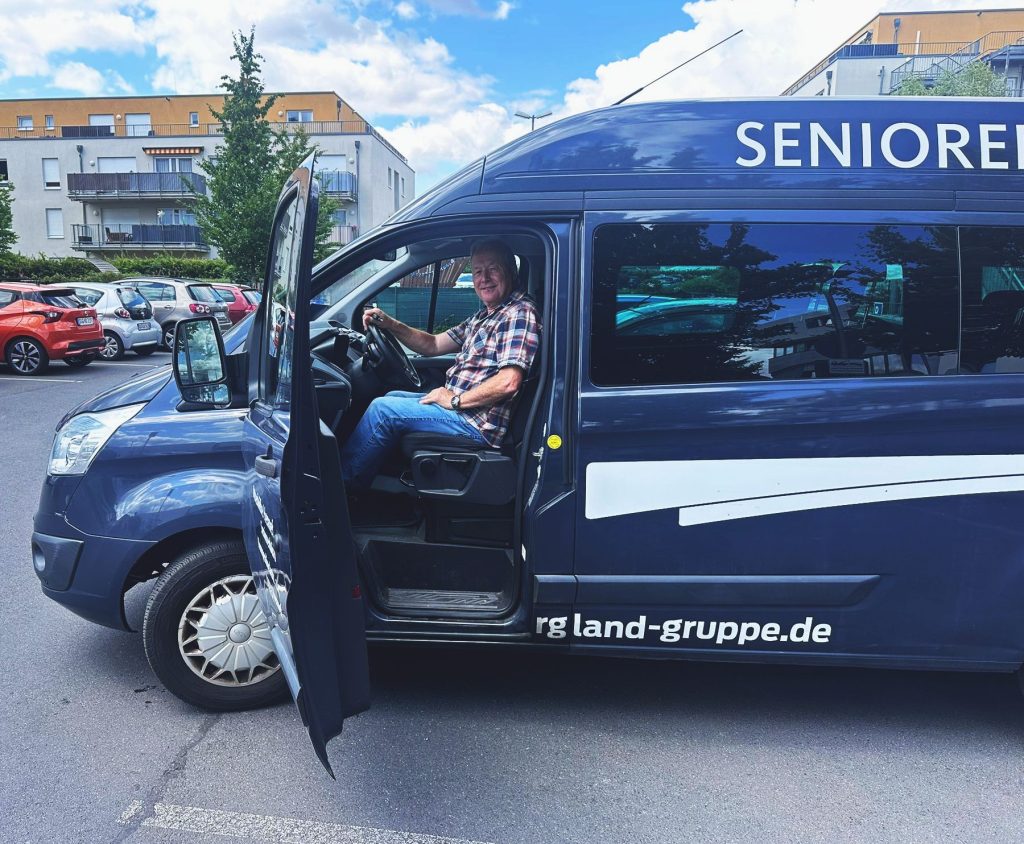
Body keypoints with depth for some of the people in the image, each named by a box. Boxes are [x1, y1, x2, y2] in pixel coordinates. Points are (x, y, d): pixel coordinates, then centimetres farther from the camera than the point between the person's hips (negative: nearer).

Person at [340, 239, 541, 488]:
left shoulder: (519, 314, -16)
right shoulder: (484, 316, 16)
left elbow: (508, 382, -27)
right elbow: (433, 344, 19)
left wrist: (455, 400, -16)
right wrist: (388, 323, 5)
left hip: (479, 422, -11)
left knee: (383, 409, -10)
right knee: (393, 396, 22)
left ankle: (342, 481, 5)